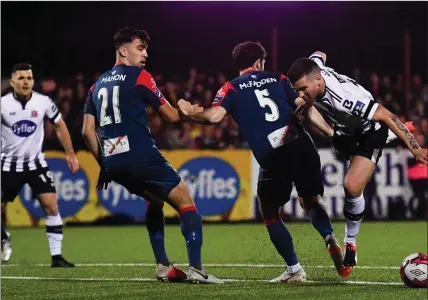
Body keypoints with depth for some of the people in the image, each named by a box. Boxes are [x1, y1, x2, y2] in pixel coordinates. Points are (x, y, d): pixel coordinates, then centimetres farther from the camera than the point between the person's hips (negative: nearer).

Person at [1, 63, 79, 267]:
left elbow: (60, 126, 7)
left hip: (36, 163, 1)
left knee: (51, 206, -12)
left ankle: (56, 256, -7)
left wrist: (70, 155, 7)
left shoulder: (43, 102, -8)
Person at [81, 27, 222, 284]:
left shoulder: (98, 85, 19)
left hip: (114, 163, 7)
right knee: (185, 201, 0)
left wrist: (104, 164, 21)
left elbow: (88, 131, 15)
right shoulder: (139, 77, 0)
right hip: (141, 157, -7)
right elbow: (171, 116, 3)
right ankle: (196, 269, -13)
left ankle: (163, 266, 20)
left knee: (155, 200, 28)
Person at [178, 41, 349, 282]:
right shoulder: (278, 79, 17)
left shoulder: (232, 88, 10)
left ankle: (295, 269, 7)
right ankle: (330, 237, -10)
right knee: (311, 200, 21)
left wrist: (191, 113, 14)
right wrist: (332, 132, 11)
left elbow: (214, 116, -6)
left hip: (273, 157, -3)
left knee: (270, 213, 15)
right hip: (300, 145, 3)